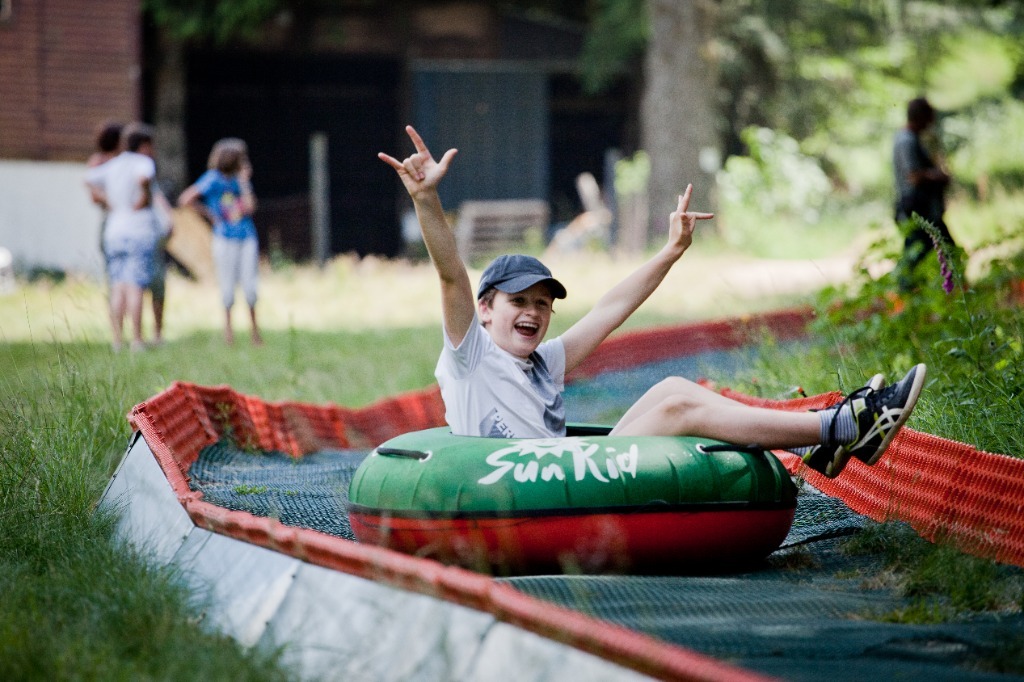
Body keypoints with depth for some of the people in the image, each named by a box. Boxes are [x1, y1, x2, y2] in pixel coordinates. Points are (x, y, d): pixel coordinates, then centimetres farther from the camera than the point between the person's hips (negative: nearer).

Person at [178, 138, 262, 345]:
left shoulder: (241, 179, 7)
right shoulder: (213, 179, -6)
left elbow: (250, 207, -5)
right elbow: (185, 200, -11)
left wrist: (244, 182, -6)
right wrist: (209, 214, -6)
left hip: (247, 237, 3)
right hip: (225, 240, -3)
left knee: (249, 285, 0)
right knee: (228, 285, 0)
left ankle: (253, 325, 14)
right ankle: (227, 324, 17)